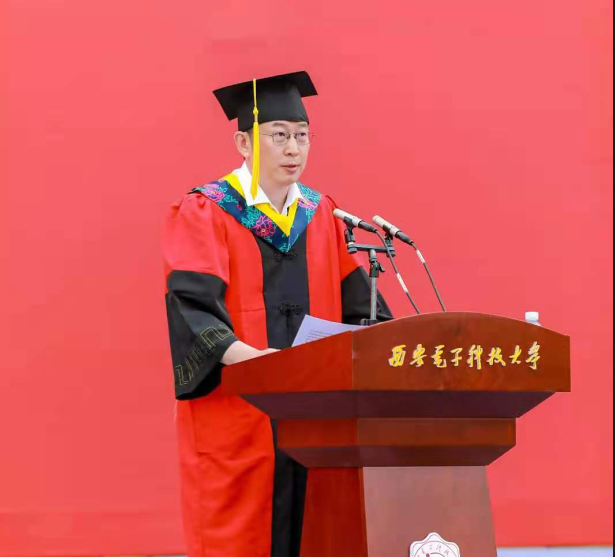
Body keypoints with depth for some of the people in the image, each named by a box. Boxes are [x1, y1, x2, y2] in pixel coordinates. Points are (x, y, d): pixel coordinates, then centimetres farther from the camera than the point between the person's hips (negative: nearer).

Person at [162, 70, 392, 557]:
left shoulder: (321, 215, 14)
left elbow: (358, 302, 11)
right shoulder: (205, 215, -4)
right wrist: (247, 356, -34)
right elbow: (193, 308, -16)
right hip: (235, 420, -5)